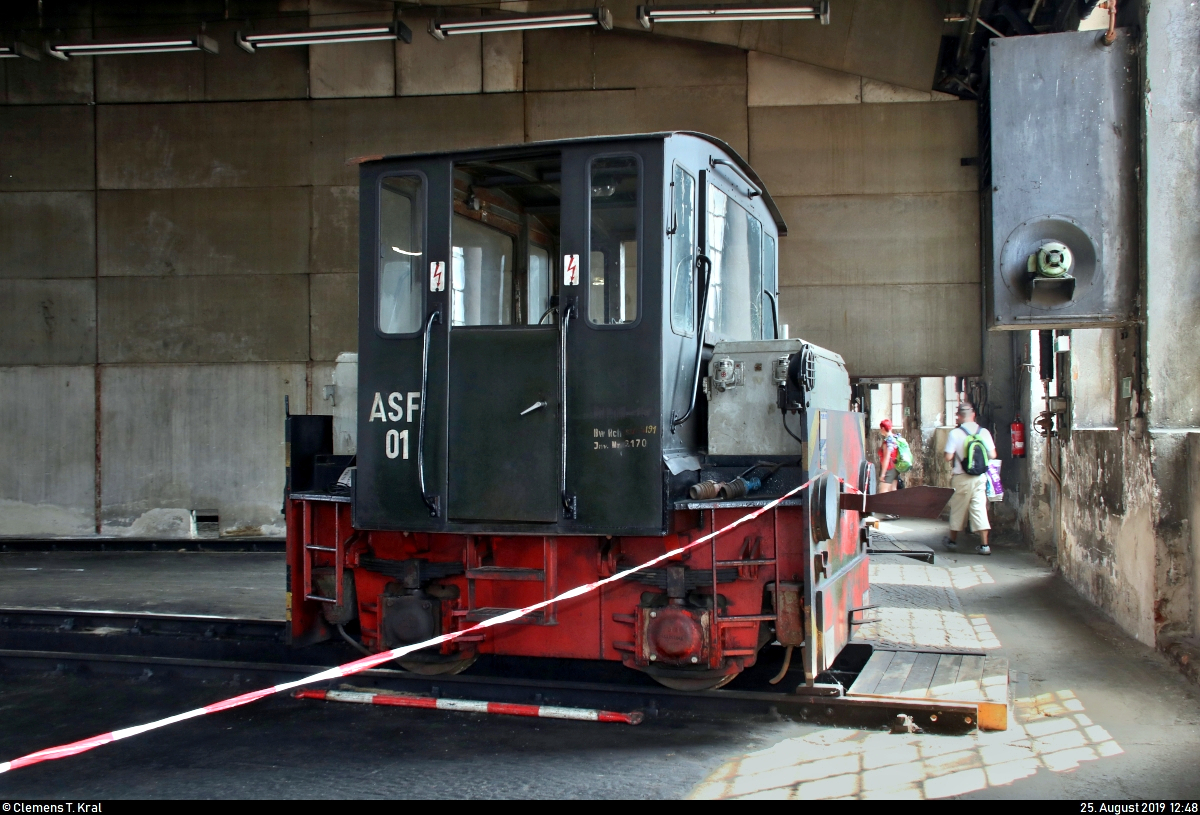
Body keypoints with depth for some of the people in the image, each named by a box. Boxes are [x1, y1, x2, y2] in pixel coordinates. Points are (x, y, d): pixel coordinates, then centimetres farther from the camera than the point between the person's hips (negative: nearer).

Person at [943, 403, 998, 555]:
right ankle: (984, 544, -3)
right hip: (980, 477, 2)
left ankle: (952, 540, 28)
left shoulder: (955, 433, -11)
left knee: (958, 508, 12)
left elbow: (948, 457, -13)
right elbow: (992, 455, -1)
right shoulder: (984, 432, -3)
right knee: (979, 508, 3)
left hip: (961, 478, -2)